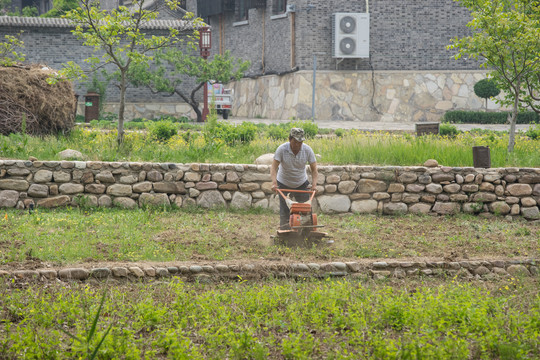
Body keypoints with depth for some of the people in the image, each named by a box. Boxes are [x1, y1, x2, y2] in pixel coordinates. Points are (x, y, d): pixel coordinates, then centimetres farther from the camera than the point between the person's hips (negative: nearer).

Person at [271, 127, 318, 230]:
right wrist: (274, 183, -41)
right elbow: (274, 167, -25)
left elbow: (314, 169, -12)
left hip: (302, 183, 2)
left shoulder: (307, 150, -16)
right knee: (284, 212, -4)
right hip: (284, 184, -2)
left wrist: (314, 184, -28)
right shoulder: (282, 149, -22)